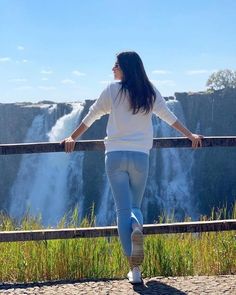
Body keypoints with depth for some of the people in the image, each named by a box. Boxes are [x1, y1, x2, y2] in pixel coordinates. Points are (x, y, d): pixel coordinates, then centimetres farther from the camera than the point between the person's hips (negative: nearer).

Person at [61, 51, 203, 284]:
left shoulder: (112, 90, 2)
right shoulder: (150, 92, 8)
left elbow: (91, 116, 7)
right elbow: (168, 116, 14)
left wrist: (72, 138, 19)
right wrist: (191, 136, 26)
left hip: (115, 155, -2)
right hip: (140, 156, 2)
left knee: (123, 210, 0)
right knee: (135, 206, 16)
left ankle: (135, 270, -8)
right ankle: (137, 228, -22)